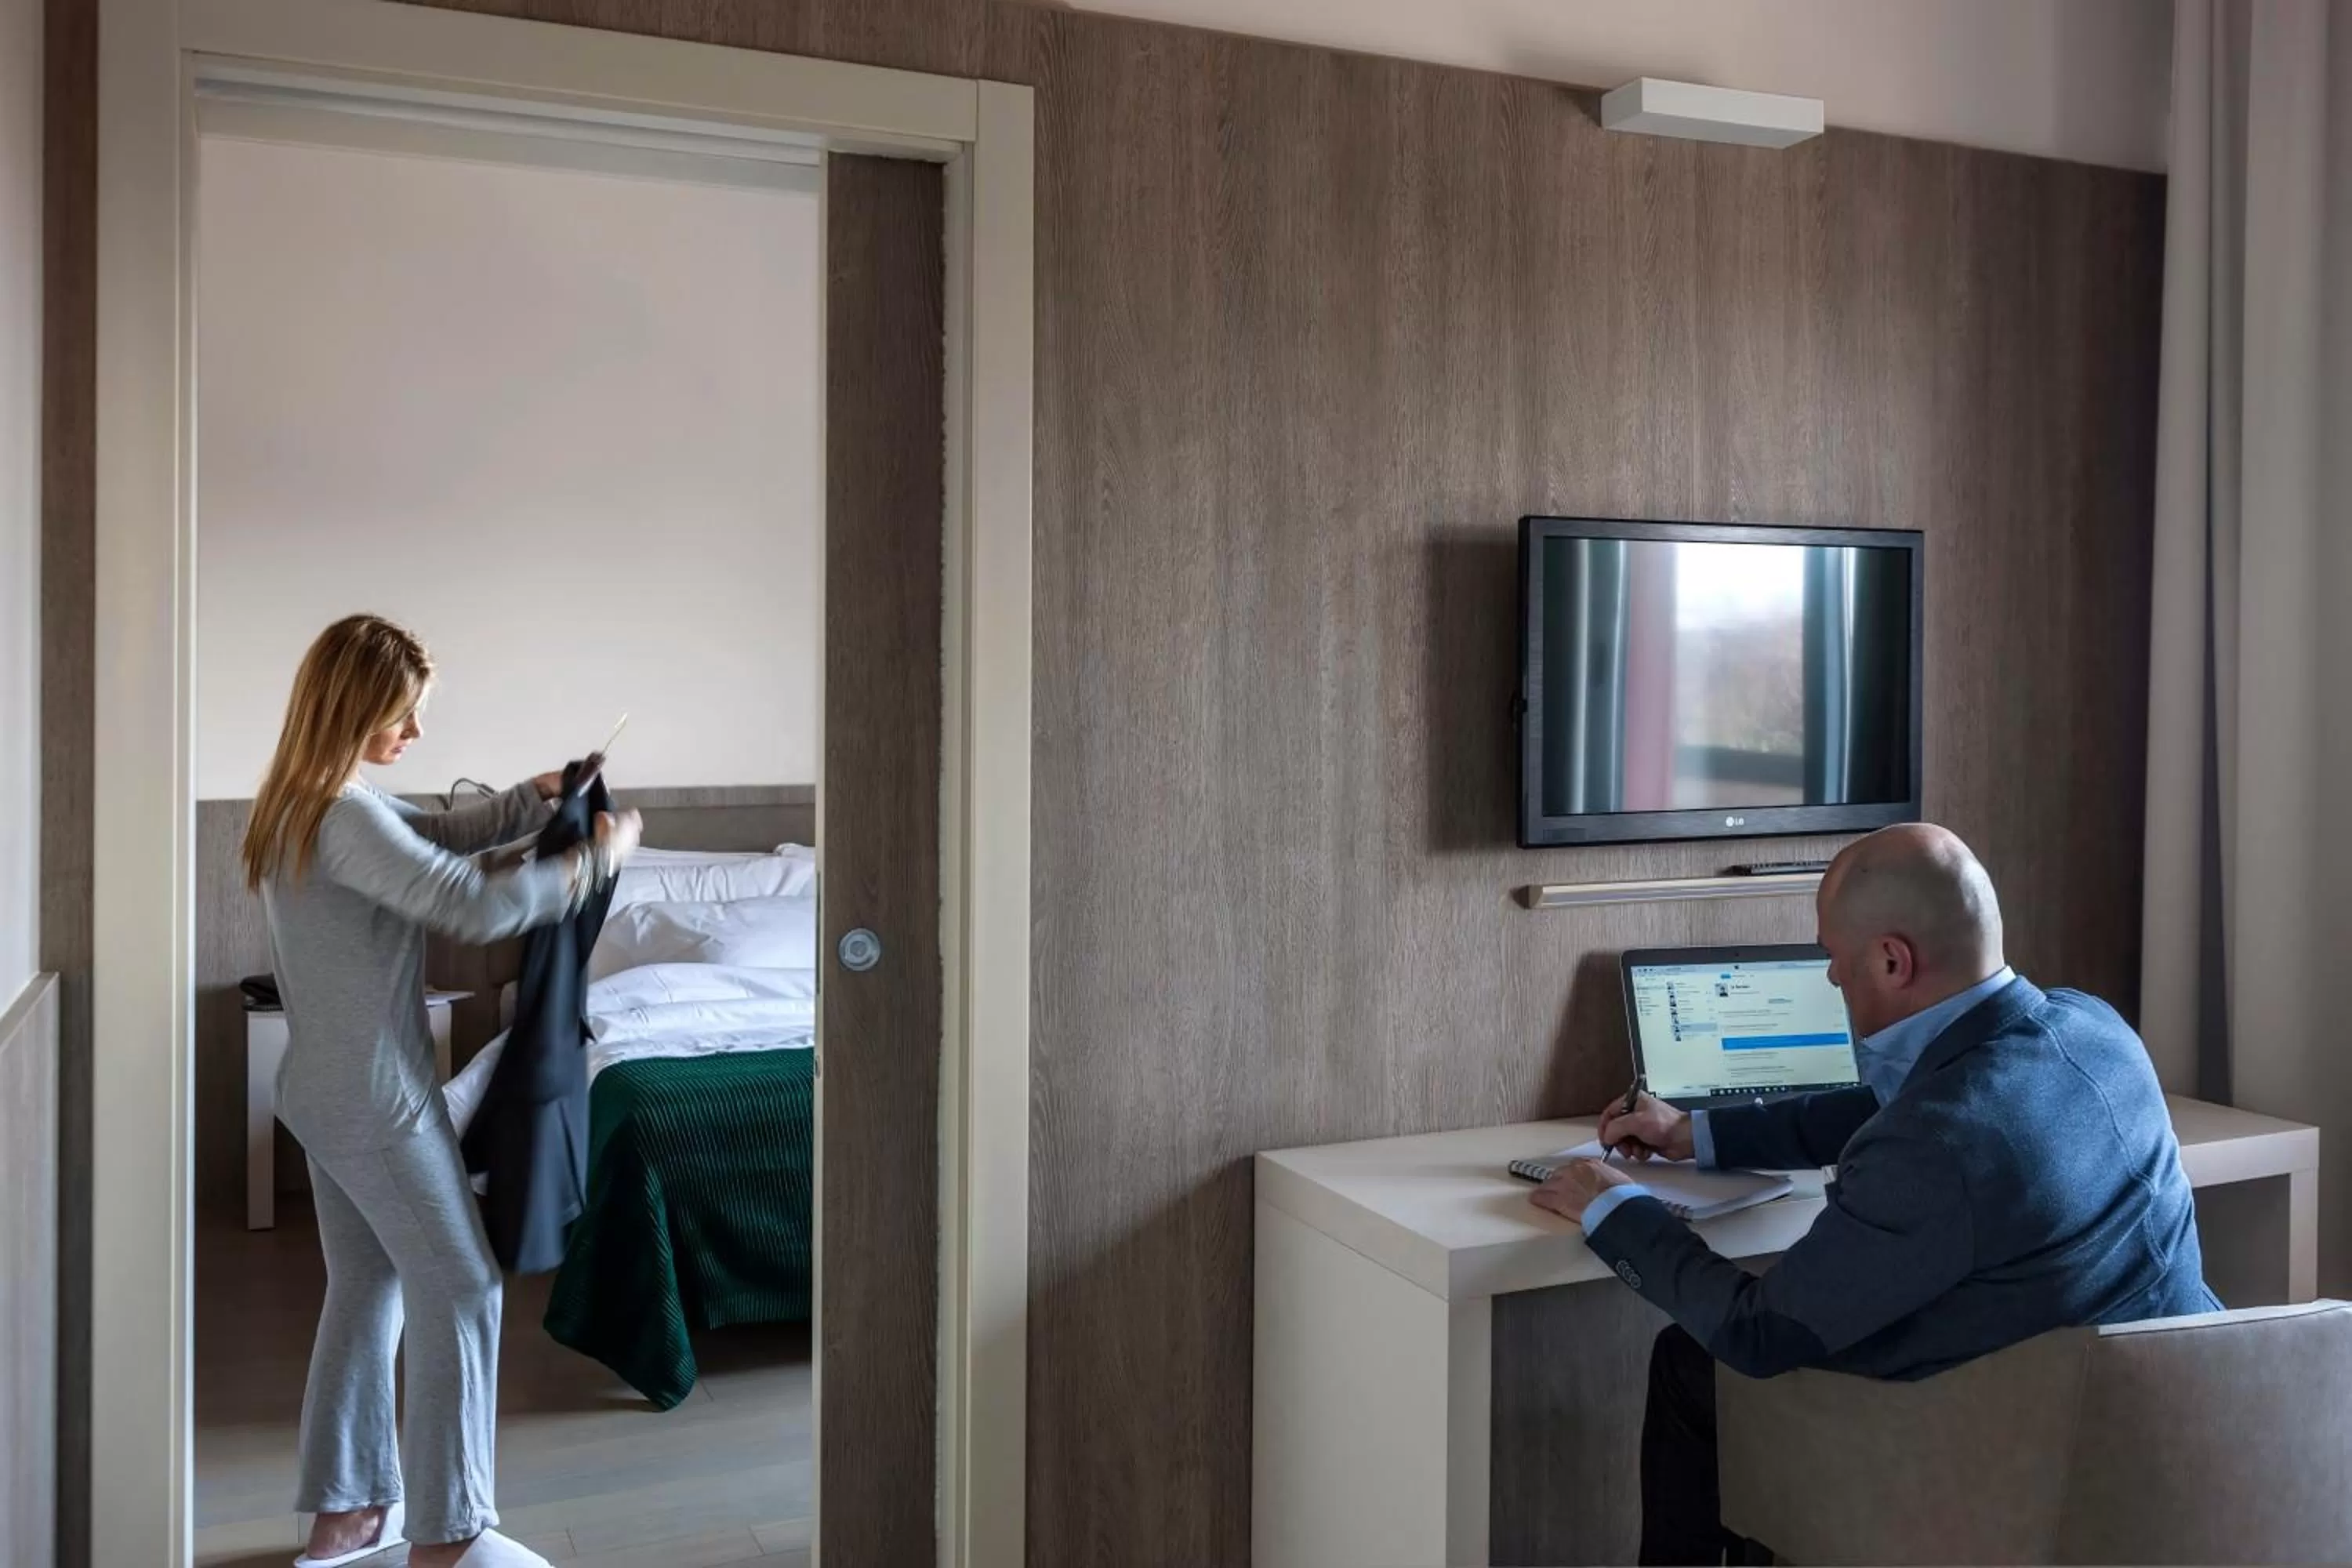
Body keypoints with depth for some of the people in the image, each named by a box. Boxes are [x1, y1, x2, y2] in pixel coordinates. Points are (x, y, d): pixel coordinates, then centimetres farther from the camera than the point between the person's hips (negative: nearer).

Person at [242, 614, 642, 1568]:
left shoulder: (309, 800, 8)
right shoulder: (343, 816, -23)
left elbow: (436, 836, 19)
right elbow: (473, 906, -27)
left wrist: (537, 798, 4)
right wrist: (598, 857, -16)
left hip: (325, 1093, 10)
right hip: (376, 1098, -10)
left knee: (366, 1286, 17)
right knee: (458, 1290, -1)